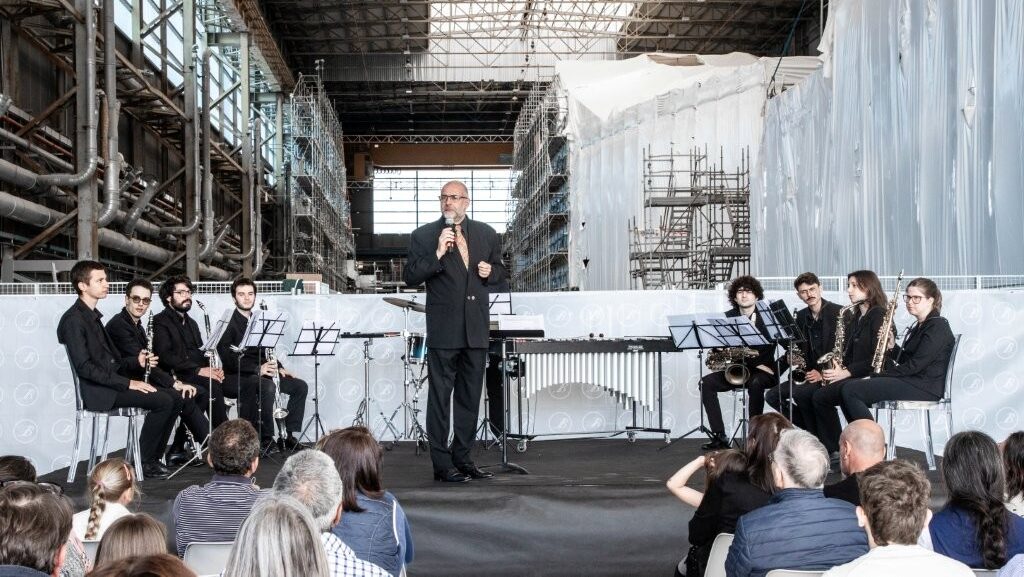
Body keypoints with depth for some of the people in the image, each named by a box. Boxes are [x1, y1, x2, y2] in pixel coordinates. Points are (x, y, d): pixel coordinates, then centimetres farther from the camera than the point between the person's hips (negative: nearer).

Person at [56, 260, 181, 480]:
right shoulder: (73, 320, -12)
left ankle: (154, 457, 4)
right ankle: (143, 462, -11)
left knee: (175, 399, -1)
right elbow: (84, 367, -21)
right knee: (163, 401, -22)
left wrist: (137, 361, 2)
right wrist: (127, 383, -23)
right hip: (98, 392, -10)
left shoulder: (93, 316, 19)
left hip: (112, 383, 10)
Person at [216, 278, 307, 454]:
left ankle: (289, 435, 1)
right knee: (267, 386, -36)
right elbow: (228, 358, -19)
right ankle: (266, 438, -26)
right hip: (234, 378, -8)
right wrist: (257, 369, -27)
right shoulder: (229, 322, -9)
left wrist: (278, 368, 4)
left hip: (258, 374, 8)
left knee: (300, 386, -1)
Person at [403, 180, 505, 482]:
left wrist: (490, 272, -1)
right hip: (443, 330, -4)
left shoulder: (486, 234, 11)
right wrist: (437, 255, -20)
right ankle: (442, 464, 3)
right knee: (440, 398, -2)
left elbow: (499, 270, 22)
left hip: (476, 330, 4)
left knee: (470, 397, 11)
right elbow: (411, 277, -8)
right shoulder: (423, 236, -1)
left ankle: (463, 458, 21)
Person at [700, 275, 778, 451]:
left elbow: (769, 348, -11)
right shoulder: (728, 317, 8)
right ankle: (719, 437, -20)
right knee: (706, 382, -19)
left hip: (761, 370, -4)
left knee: (755, 384, -38)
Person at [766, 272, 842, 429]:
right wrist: (789, 357, -5)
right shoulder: (801, 316, 12)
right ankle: (809, 426, 1)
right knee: (772, 396, -7)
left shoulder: (839, 312, -8)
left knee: (799, 393, -31)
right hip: (810, 373, 7)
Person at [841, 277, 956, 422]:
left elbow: (914, 365, -17)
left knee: (851, 391, -20)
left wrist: (880, 375, -13)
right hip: (911, 382, 10)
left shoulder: (937, 327, -10)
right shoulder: (919, 326, 22)